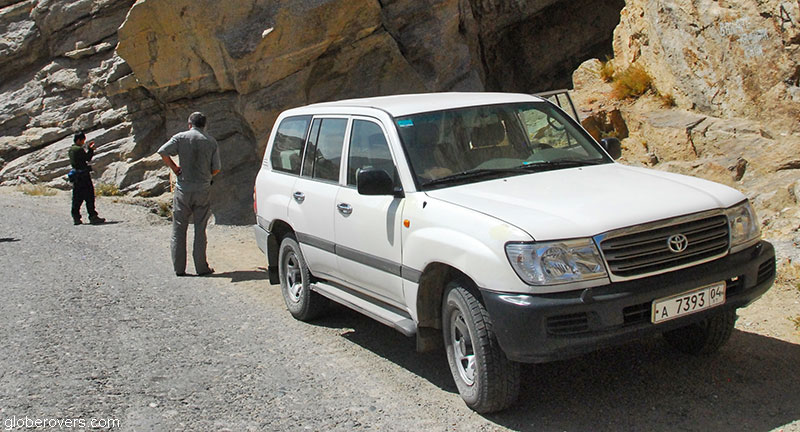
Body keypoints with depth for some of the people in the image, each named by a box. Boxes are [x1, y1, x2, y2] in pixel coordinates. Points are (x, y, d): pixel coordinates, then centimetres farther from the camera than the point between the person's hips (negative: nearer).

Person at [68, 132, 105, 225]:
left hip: (76, 175, 9)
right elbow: (88, 158, -8)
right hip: (83, 175, -9)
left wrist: (89, 148, 16)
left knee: (77, 197, 11)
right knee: (89, 196, -4)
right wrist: (91, 149, 4)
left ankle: (76, 217, 13)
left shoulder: (71, 149, 12)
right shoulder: (79, 149, -16)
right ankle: (93, 216, -3)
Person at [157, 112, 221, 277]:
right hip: (203, 190, 1)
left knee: (179, 229, 8)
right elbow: (216, 168, 0)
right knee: (200, 230, 7)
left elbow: (163, 152, -13)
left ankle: (179, 267, 9)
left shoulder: (181, 137, -1)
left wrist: (174, 168, 0)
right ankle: (201, 267, 7)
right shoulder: (211, 141, 2)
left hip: (183, 190, -1)